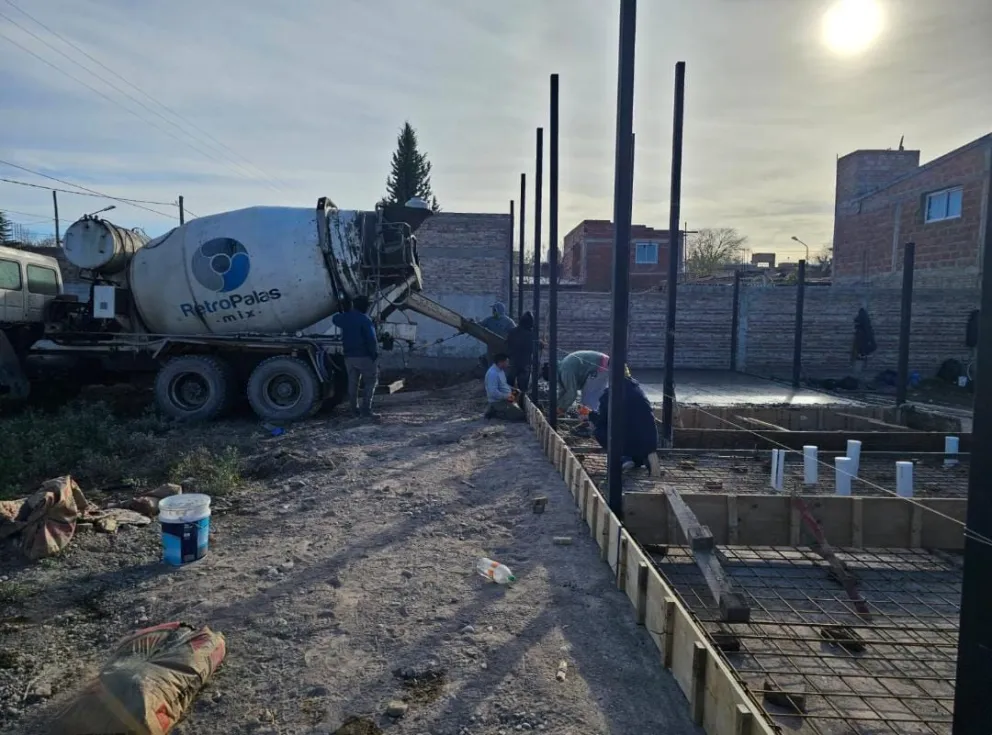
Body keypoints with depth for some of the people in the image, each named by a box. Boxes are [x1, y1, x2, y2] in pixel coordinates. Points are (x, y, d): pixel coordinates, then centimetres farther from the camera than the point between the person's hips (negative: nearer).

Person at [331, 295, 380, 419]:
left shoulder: (344, 318, 7)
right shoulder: (364, 319, -14)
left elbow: (334, 319, 31)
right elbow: (371, 339, -19)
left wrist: (345, 311, 42)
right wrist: (375, 354, -11)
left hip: (349, 356, 7)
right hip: (365, 356, -7)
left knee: (352, 383, 14)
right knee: (370, 382, -1)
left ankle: (354, 409, 19)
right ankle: (366, 410, -8)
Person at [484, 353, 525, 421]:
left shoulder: (501, 370, 6)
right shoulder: (493, 373, -25)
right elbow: (493, 392, -30)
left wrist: (512, 390, 7)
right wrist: (507, 396, -22)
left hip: (504, 399, 10)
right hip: (498, 401, -10)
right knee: (520, 415, -13)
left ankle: (495, 410, 13)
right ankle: (494, 413, -4)